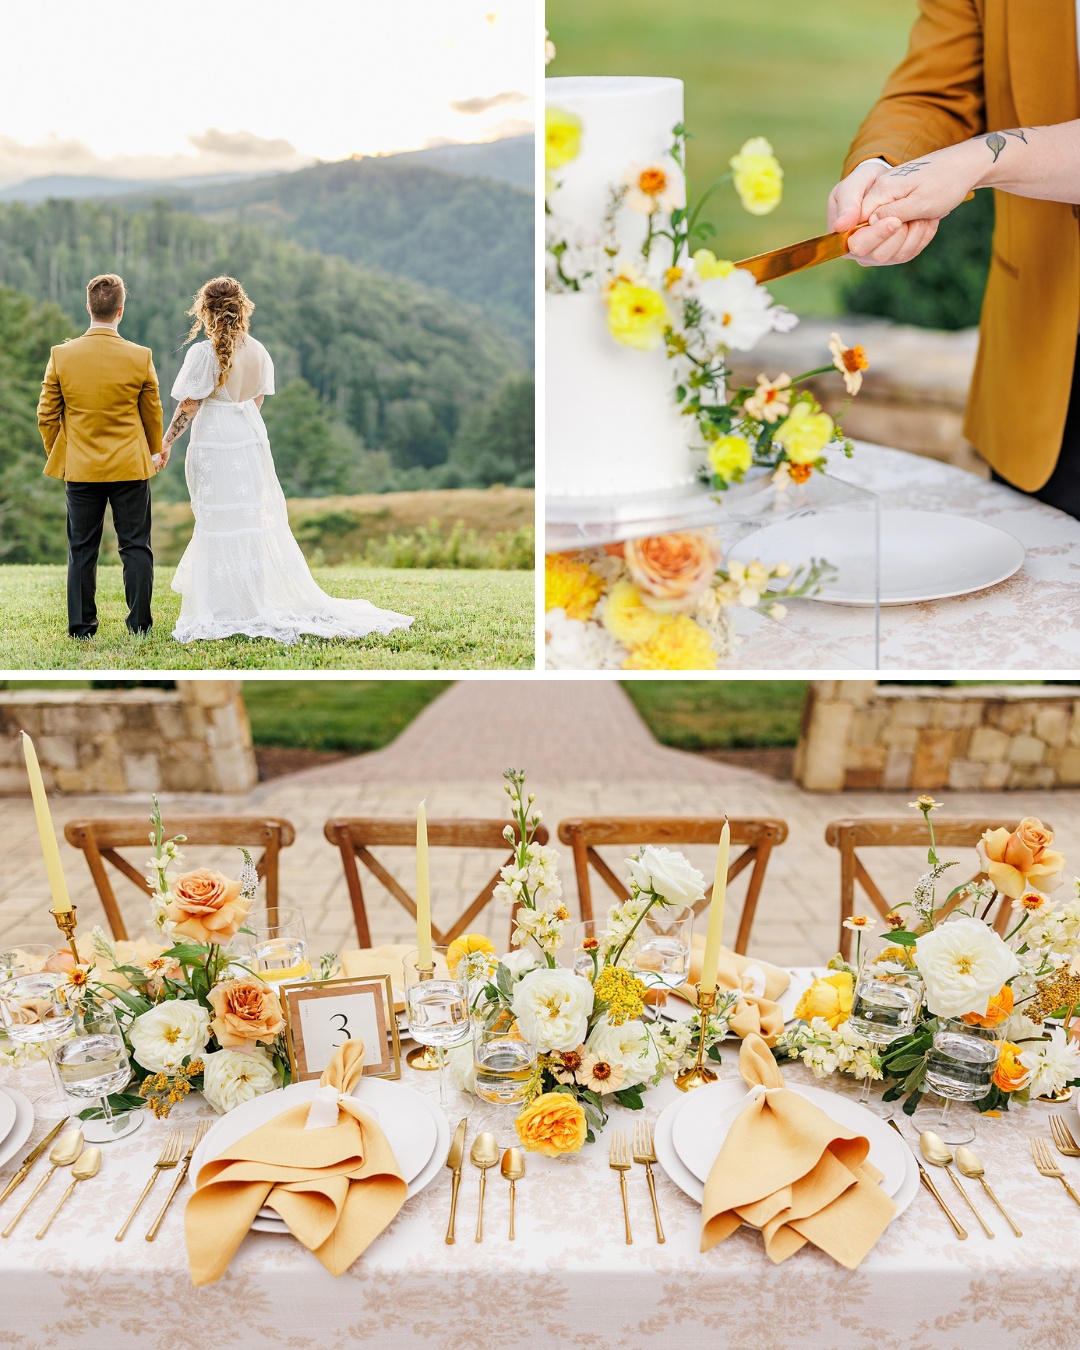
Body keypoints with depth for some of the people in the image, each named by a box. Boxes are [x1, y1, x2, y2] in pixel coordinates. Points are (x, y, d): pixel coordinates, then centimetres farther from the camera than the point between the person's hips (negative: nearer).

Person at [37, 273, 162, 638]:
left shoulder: (61, 355, -5)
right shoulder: (140, 357, -7)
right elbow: (152, 416, 3)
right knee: (135, 546, 7)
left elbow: (46, 416, 1)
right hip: (131, 468, -1)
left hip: (80, 469, 1)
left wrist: (57, 456, 17)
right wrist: (152, 455, 20)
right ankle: (139, 623, 9)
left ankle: (81, 625, 11)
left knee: (81, 550, 9)